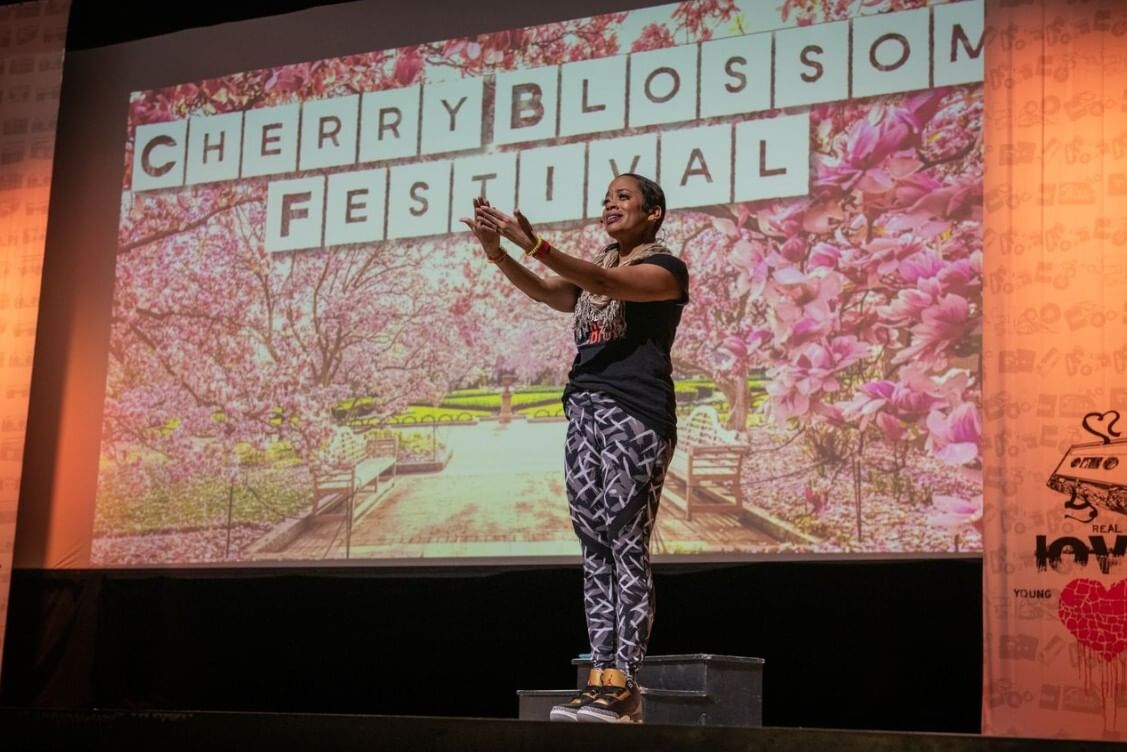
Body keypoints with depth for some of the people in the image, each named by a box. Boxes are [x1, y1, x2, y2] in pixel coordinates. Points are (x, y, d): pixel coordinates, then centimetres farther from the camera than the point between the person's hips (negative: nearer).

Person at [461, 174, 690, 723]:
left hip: (636, 413, -7)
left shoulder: (666, 268, 1)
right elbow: (541, 291, 5)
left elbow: (607, 283, -18)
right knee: (593, 547, 0)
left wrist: (534, 245, -29)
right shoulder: (593, 270, 23)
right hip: (584, 409, 7)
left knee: (626, 545, -12)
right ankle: (599, 679, -3)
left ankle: (624, 687, -16)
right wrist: (497, 251, -14)